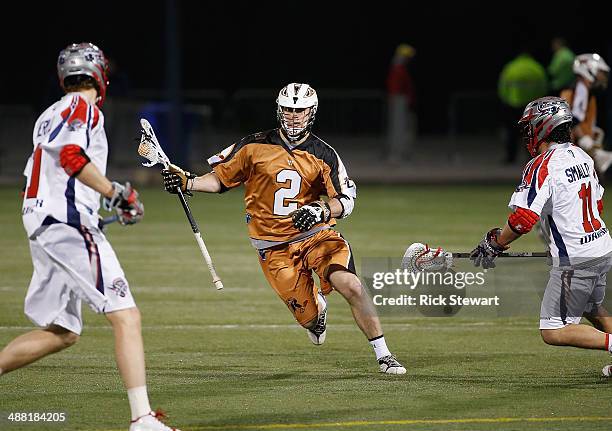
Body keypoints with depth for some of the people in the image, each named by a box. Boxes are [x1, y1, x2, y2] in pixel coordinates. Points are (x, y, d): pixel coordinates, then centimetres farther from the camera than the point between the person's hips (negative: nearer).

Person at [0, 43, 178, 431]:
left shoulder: (49, 115, 21)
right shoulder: (83, 108, -5)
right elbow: (72, 156, -22)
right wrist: (116, 193, -15)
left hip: (40, 228, 9)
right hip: (69, 225, -9)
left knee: (61, 333, 17)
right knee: (127, 318, -15)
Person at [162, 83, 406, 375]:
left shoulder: (323, 154, 0)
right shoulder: (255, 147, -1)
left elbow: (346, 201, -4)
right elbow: (221, 178, 7)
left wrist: (320, 210, -24)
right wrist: (187, 183, -10)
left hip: (316, 233, 0)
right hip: (274, 246, 0)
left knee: (350, 285, -23)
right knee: (310, 319, -5)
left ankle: (383, 355, -9)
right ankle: (317, 305, 36)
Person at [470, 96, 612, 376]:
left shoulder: (542, 166, -16)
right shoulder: (582, 157, 10)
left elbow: (523, 219, -22)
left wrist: (494, 244, -7)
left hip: (575, 261, -9)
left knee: (553, 332, -7)